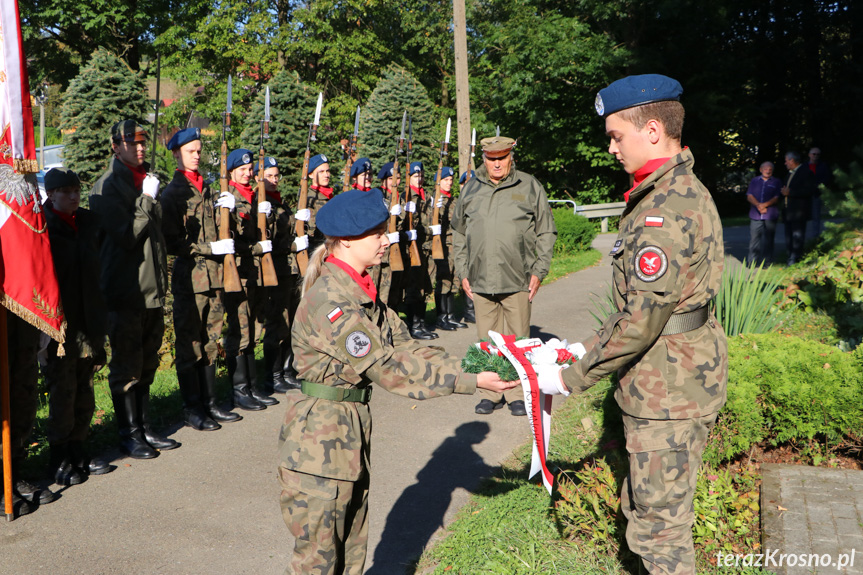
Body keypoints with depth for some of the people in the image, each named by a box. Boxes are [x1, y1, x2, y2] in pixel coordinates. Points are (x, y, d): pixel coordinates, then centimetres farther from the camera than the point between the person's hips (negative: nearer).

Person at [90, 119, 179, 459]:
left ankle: (144, 428, 25)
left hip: (152, 290, 8)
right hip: (125, 292, -8)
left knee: (146, 364, 14)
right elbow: (126, 235, -19)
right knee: (127, 366, 1)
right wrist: (147, 199, -16)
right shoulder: (107, 186, -10)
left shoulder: (145, 181, 15)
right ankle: (129, 434, 13)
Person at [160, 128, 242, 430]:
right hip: (189, 276, -7)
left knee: (210, 341, 12)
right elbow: (172, 241, -10)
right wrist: (209, 248, -16)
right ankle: (192, 408, 8)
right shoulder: (174, 192, -5)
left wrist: (224, 210, 1)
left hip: (213, 274, 7)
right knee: (189, 343, 0)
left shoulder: (205, 188, 16)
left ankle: (209, 403, 21)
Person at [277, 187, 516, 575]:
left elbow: (402, 345, 4)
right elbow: (388, 368, -24)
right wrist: (470, 382, -21)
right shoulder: (330, 302, -24)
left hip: (351, 433, 9)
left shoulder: (362, 291, 7)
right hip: (319, 439, -9)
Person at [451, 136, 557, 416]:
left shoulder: (530, 187, 4)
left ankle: (517, 394, 14)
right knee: (487, 340, 8)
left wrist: (539, 271, -2)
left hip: (518, 280, -2)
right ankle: (491, 393, 18)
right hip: (480, 281, 2)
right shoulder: (471, 189, 10)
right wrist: (463, 273, 9)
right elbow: (458, 233, 16)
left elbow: (547, 232, 6)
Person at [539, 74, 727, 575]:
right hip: (681, 381, 10)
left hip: (668, 390, -10)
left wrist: (572, 378, -15)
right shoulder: (683, 191, 11)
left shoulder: (665, 209, -23)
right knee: (643, 508, 22)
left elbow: (643, 321, -25)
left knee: (658, 526, 3)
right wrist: (588, 346, 14)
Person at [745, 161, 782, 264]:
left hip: (770, 216, -1)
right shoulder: (755, 181, 15)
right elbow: (749, 196, 6)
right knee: (754, 237, 0)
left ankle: (767, 262, 5)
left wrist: (765, 204, -16)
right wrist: (758, 205, -12)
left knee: (768, 239, -1)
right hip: (755, 215, 2)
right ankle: (752, 262, 6)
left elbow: (777, 198, 0)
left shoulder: (777, 182, 9)